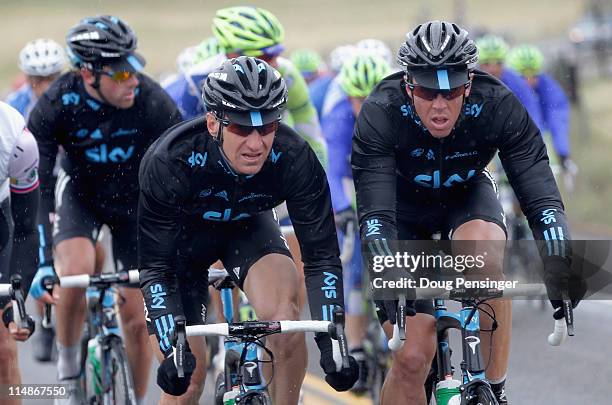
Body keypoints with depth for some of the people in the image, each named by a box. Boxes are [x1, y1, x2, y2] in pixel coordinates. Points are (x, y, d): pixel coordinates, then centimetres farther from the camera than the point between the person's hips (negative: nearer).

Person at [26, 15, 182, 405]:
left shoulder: (153, 102, -30)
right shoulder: (56, 106, -29)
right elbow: (35, 189, -28)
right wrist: (41, 263, -35)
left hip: (137, 199, 1)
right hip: (82, 193, 0)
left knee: (137, 318, -1)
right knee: (76, 271, -30)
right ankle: (68, 370, -7)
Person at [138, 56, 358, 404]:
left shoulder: (294, 158, -32)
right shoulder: (168, 163, -37)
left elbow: (322, 255, -27)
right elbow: (155, 267, -32)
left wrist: (332, 340, -38)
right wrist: (172, 347, -44)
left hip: (247, 225, 1)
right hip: (185, 231, -1)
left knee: (284, 313, -27)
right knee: (187, 366, -9)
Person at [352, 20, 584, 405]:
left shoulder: (498, 106, -30)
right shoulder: (380, 113, -33)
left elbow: (541, 195, -34)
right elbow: (375, 212, -39)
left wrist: (560, 268, -51)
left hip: (466, 196, 1)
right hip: (403, 204, -1)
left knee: (485, 259, -36)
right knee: (412, 358, -14)